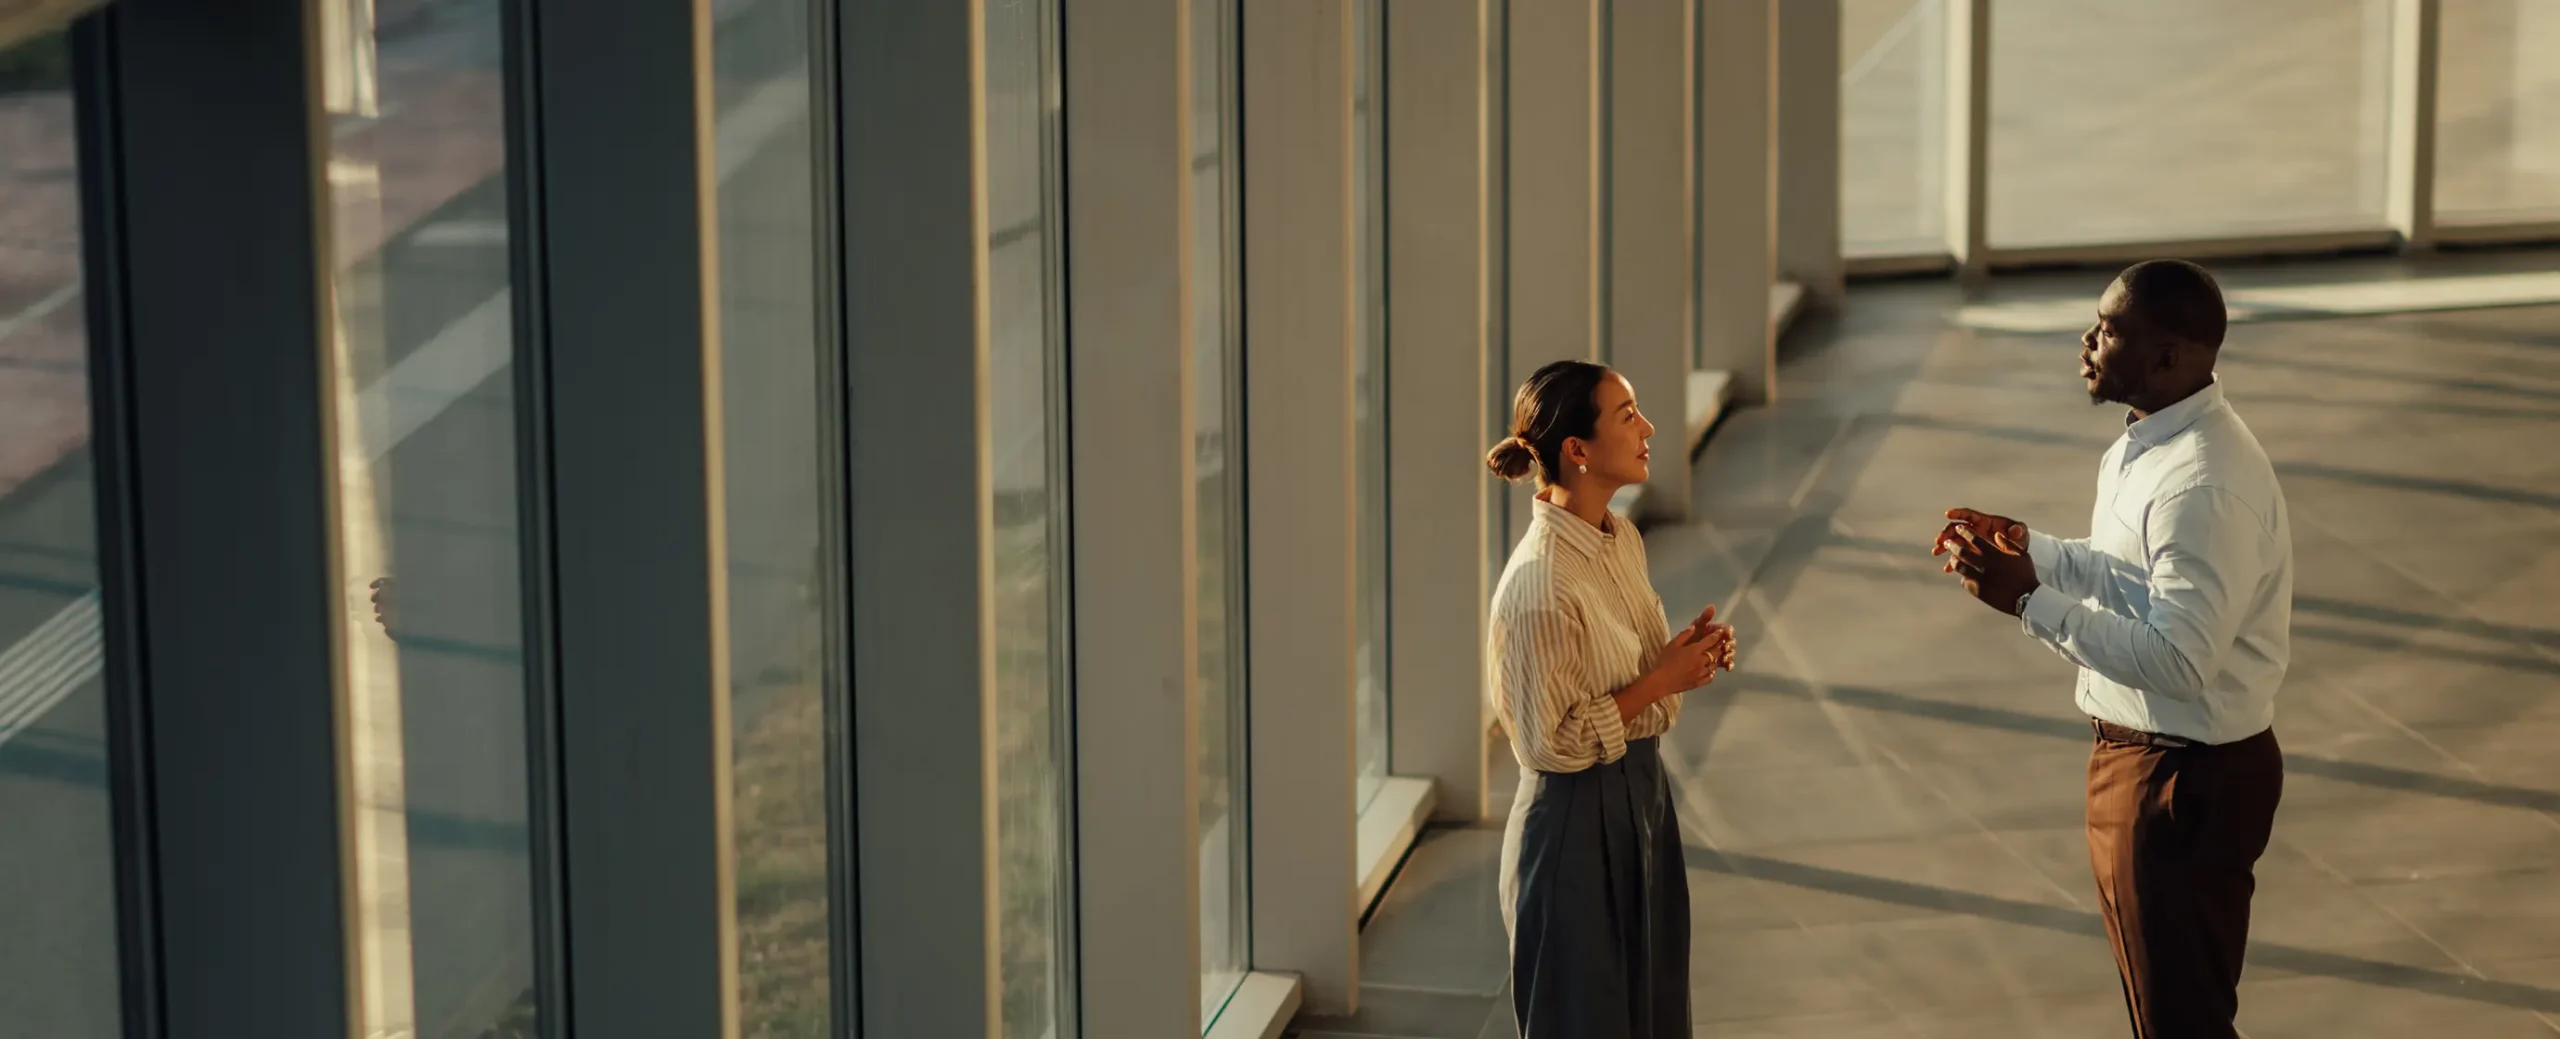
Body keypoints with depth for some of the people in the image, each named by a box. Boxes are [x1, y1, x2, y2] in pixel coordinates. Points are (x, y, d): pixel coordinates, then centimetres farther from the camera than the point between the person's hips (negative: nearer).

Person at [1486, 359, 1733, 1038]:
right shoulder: (1540, 584, -25)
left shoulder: (1622, 538, 2)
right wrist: (1660, 680, -18)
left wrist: (1688, 656, -2)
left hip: (1640, 798, 9)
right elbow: (1551, 742, -22)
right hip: (1578, 824, -9)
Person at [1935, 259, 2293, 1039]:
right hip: (2142, 756, 10)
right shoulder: (2149, 442, 5)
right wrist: (2034, 551, 2)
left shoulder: (2205, 486, -28)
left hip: (2188, 777, -10)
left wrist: (2029, 598, -30)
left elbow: (2178, 660, -32)